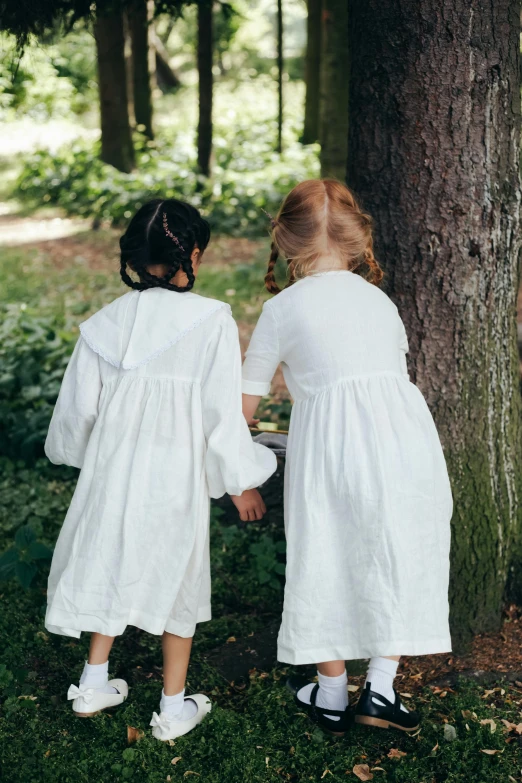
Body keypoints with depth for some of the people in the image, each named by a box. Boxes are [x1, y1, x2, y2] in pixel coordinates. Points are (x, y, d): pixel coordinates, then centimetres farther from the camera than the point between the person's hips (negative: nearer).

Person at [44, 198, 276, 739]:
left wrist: (78, 453, 27)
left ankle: (94, 684, 34)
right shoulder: (211, 321, -15)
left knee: (110, 569, 22)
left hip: (112, 470, 4)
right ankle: (173, 708, 23)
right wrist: (241, 482, -1)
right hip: (175, 477, -3)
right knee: (177, 580, 13)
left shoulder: (105, 323, -3)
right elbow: (223, 412, -13)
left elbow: (76, 410, 6)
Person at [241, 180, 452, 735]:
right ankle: (380, 690, 17)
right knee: (398, 557, 16)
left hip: (330, 440, -3)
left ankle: (330, 697, 24)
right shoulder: (379, 299, 19)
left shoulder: (282, 308, 7)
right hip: (406, 432, 3)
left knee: (328, 560, 12)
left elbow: (244, 405, 10)